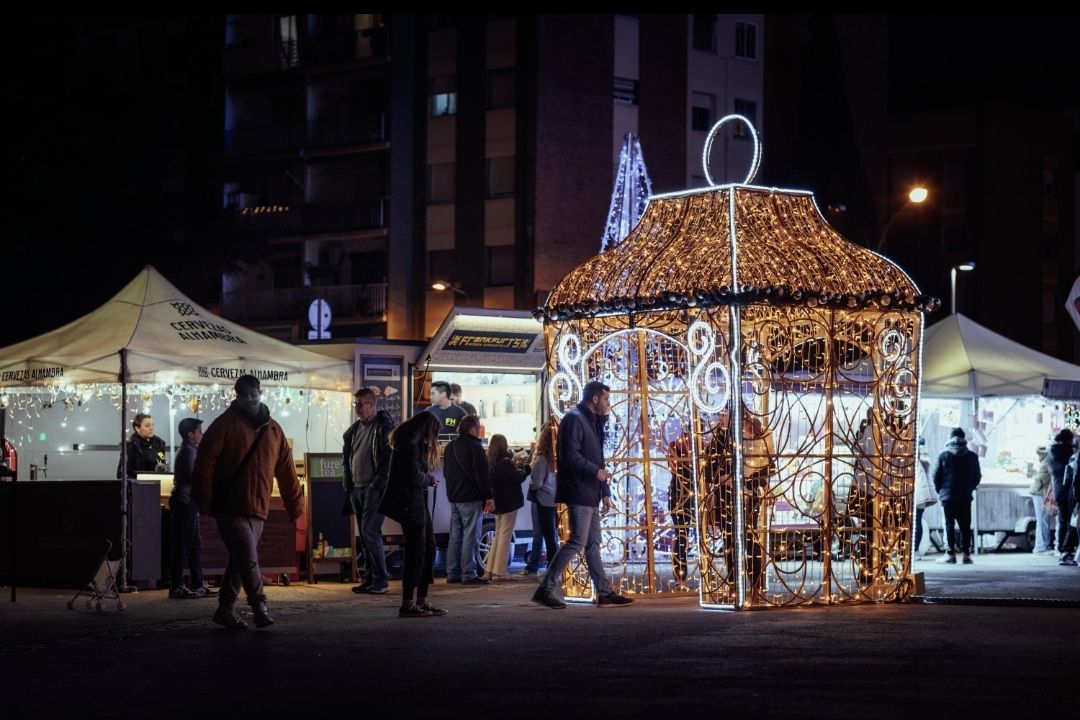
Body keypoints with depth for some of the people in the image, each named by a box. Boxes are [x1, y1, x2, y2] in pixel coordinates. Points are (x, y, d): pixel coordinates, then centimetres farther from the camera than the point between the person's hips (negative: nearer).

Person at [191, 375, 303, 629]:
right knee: (248, 559, -12)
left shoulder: (273, 430, 12)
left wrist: (295, 503, 10)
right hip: (230, 508, -5)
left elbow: (286, 470, 13)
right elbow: (205, 461, -7)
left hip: (257, 510, 5)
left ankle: (226, 609, 17)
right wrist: (204, 499, -11)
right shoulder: (225, 424, -3)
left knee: (240, 560, 9)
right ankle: (260, 607, -8)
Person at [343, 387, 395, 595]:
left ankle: (381, 579, -8)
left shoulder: (384, 426, -8)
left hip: (374, 488, -8)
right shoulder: (354, 429, 15)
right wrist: (348, 482, 12)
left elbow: (390, 458, -13)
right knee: (365, 535, 9)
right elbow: (347, 457, 23)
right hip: (356, 489, 8)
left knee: (370, 532, -13)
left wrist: (378, 483, -16)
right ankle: (369, 578, 13)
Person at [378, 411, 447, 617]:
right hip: (411, 505, -11)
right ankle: (407, 605, -2)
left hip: (419, 504, 11)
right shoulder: (410, 446, -16)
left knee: (429, 548, 11)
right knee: (416, 552, -6)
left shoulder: (414, 444, 15)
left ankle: (422, 601, 15)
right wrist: (431, 479, -4)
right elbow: (415, 477, -23)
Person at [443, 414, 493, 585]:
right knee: (470, 537, -7)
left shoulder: (450, 447, 14)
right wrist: (488, 497, -12)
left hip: (453, 498, 8)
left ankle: (452, 573, 12)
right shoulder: (474, 447, -12)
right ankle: (469, 574, -10)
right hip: (471, 499, -8)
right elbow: (481, 475, -16)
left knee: (455, 536, 11)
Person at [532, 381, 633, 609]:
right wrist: (596, 472, -17)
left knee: (593, 544, 9)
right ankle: (545, 589, -8)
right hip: (578, 493, -10)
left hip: (590, 495, 10)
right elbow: (569, 455, -21)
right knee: (577, 542, -11)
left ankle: (605, 593, 11)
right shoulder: (574, 419, -11)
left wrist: (605, 492, 19)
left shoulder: (592, 421, 20)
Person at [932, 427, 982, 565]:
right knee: (965, 525, 5)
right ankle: (966, 554, 4)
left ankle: (950, 554, -3)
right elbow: (977, 476, 7)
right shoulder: (972, 456, 2)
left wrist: (940, 491, 12)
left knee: (949, 525, 1)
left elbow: (936, 476, -3)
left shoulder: (944, 456, -5)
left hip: (948, 496, -2)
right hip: (966, 497, 2)